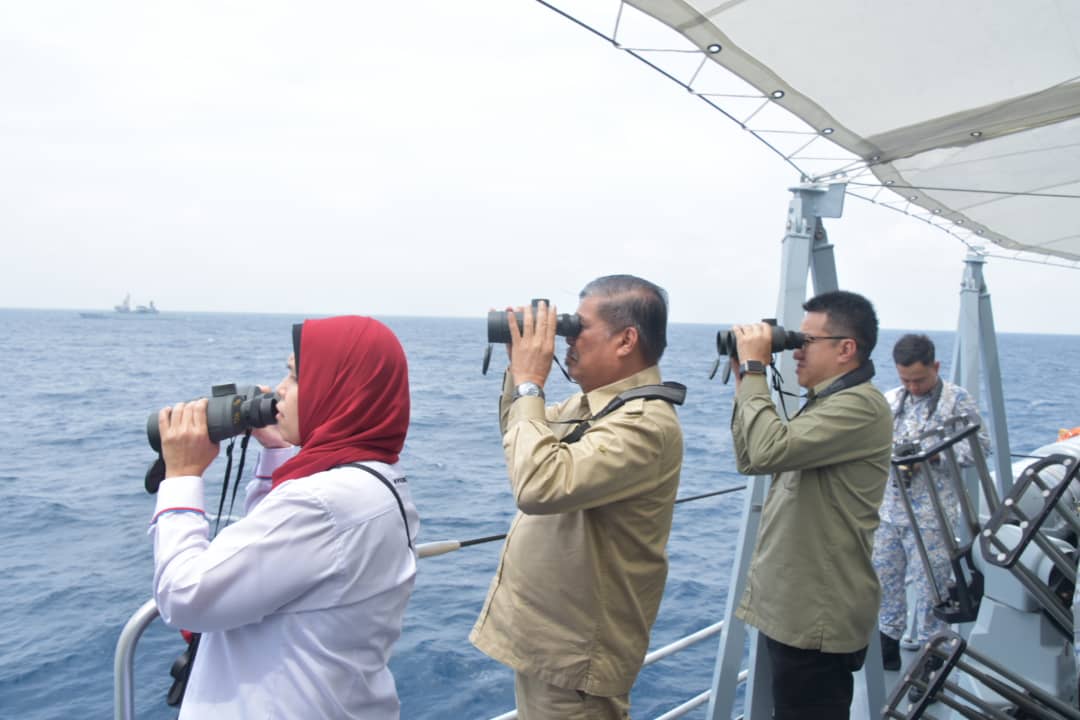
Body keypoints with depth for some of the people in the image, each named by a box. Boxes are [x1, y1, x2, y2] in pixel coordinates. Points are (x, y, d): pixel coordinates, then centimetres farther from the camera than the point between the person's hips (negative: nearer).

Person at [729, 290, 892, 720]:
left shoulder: (860, 406, -18)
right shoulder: (825, 402, 14)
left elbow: (770, 451, -32)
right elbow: (750, 459, 14)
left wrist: (754, 366, -20)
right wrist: (744, 380, 6)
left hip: (817, 617, -10)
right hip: (793, 605, 10)